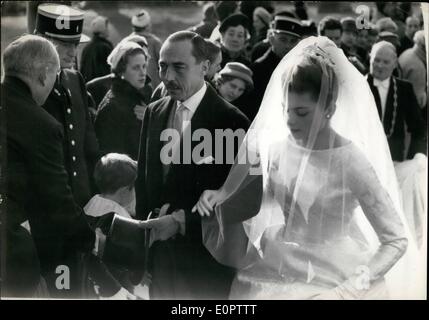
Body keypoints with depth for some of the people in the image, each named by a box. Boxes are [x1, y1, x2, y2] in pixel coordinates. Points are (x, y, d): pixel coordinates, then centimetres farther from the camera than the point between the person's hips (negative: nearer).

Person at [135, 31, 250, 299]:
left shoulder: (231, 122, -14)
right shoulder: (155, 113, 5)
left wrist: (181, 221, -20)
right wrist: (146, 226, 6)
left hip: (205, 259, -5)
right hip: (159, 253, 5)